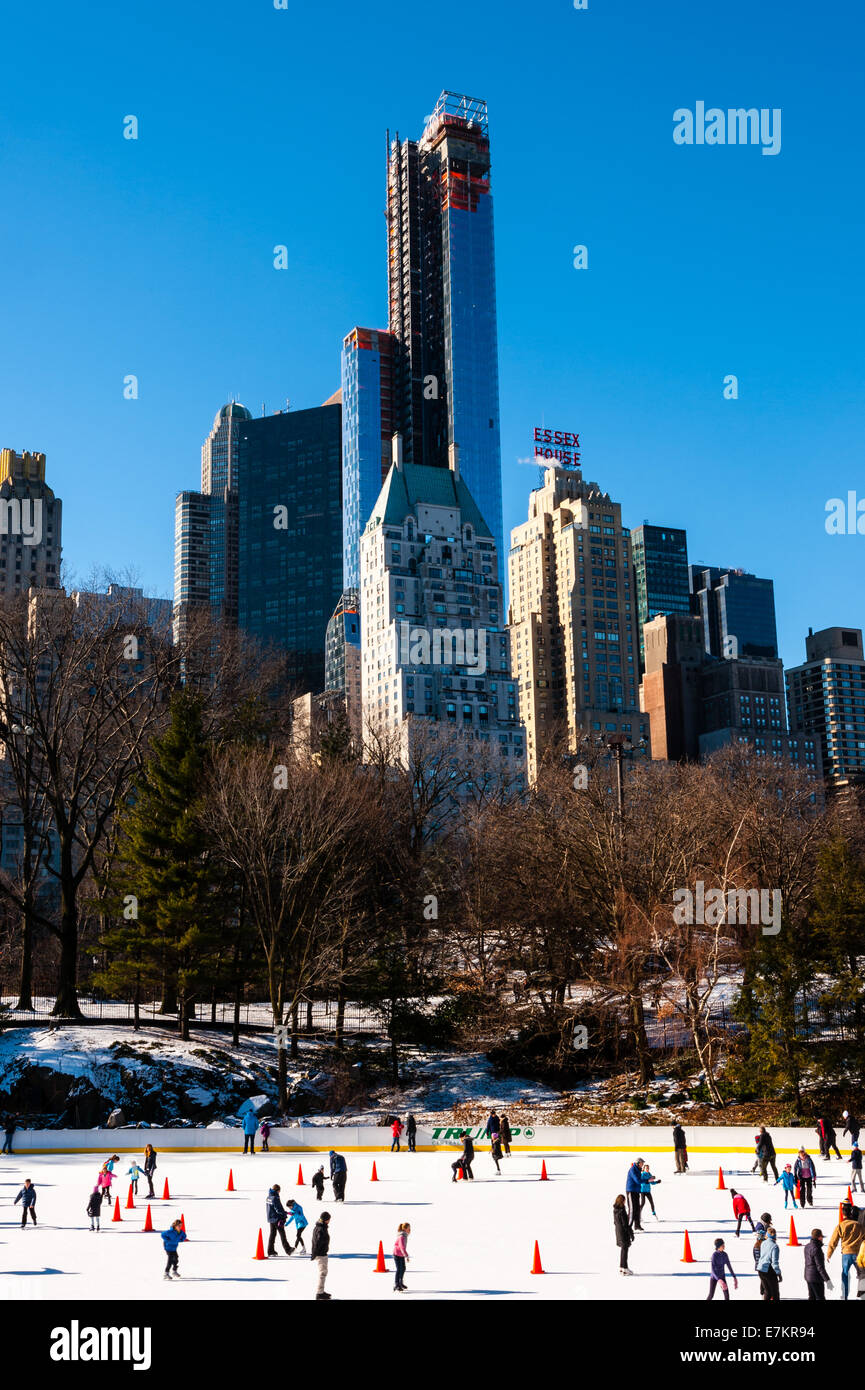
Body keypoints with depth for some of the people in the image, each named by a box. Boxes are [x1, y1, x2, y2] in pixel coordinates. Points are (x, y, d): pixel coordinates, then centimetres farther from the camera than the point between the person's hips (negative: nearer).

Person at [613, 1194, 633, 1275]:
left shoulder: (615, 1210, 2)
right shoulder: (622, 1211, -23)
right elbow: (625, 1224, -20)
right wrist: (631, 1234, -12)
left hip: (618, 1231, 8)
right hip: (624, 1232, -8)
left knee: (622, 1249, 18)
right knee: (624, 1249, 0)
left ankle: (621, 1267, 25)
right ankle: (624, 1268, 4)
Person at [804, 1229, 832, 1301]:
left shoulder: (807, 1247, 7)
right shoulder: (816, 1249, -21)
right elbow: (820, 1267, -22)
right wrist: (827, 1280, -19)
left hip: (808, 1276, 9)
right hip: (816, 1278, -9)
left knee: (812, 1298, 16)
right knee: (820, 1298, 0)